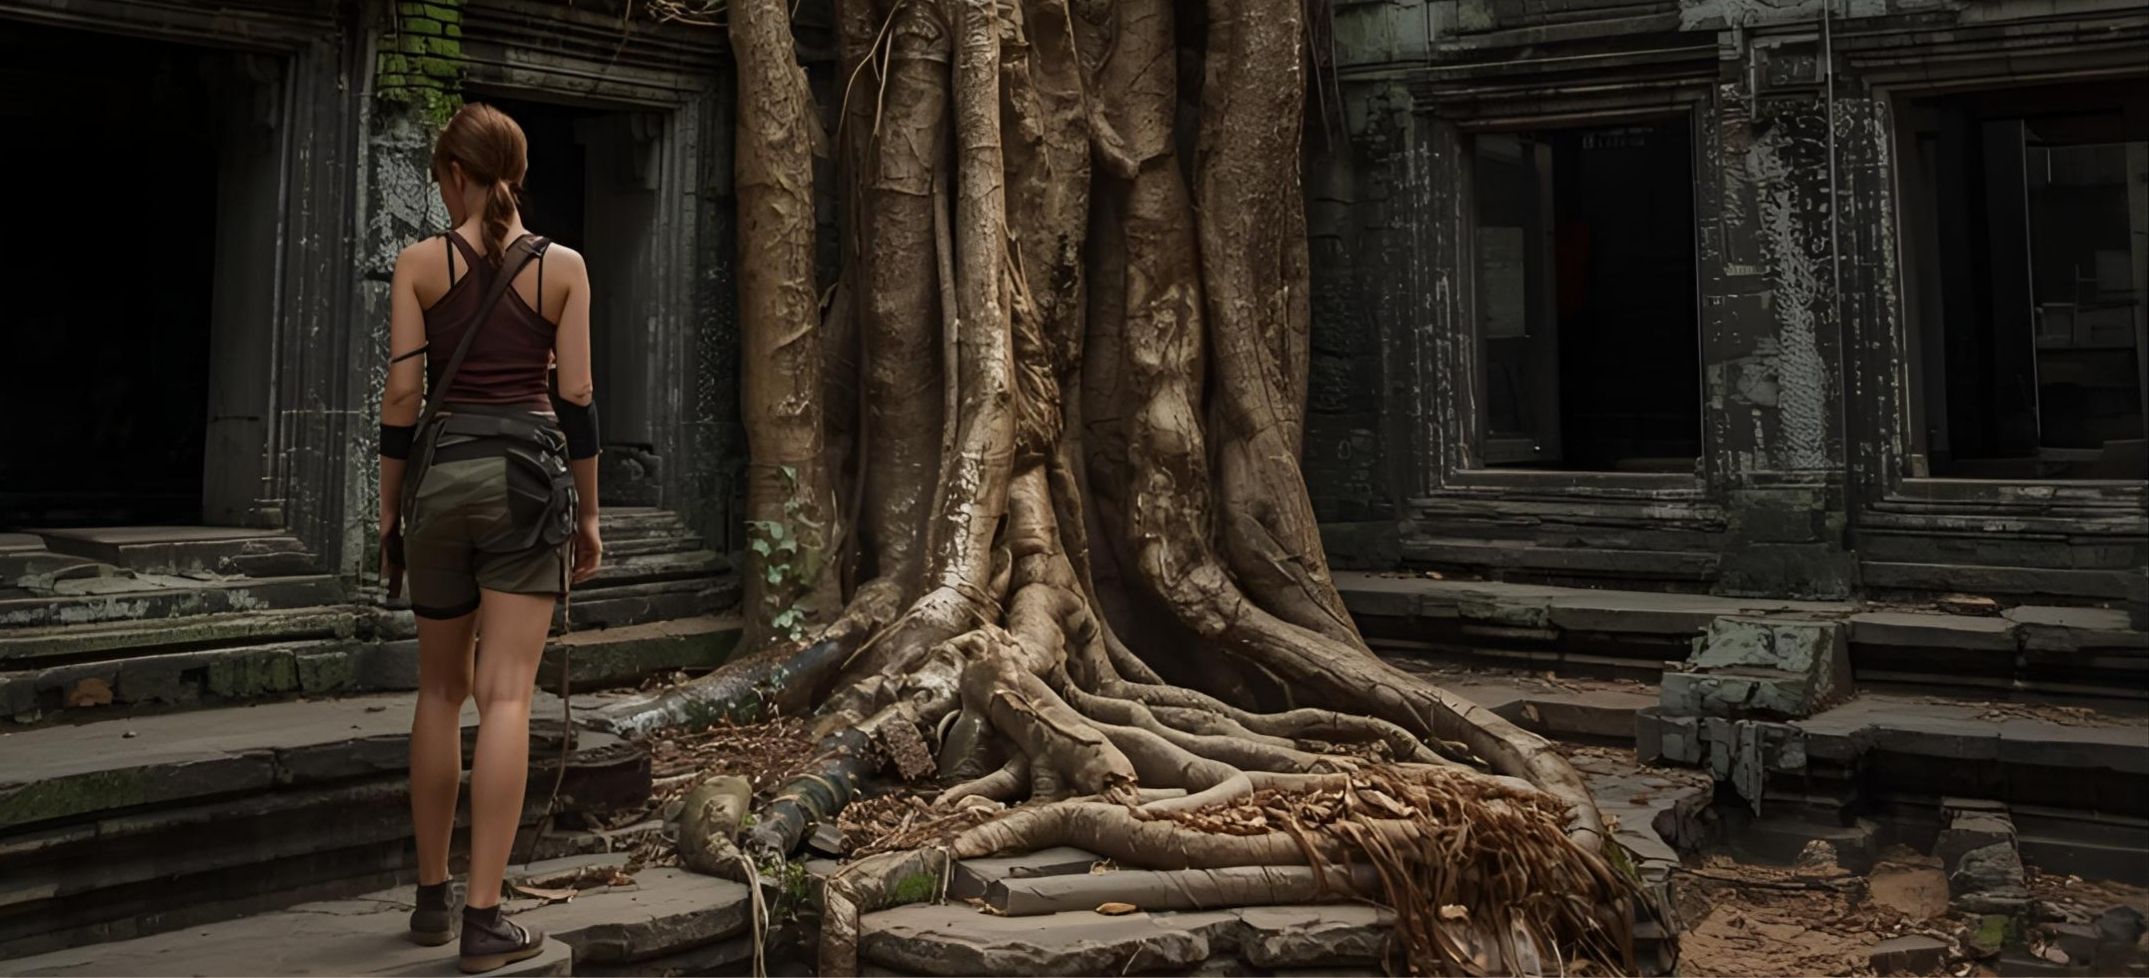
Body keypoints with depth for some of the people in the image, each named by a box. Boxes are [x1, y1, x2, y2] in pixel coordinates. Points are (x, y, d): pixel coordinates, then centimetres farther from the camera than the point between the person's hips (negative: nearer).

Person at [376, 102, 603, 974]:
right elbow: (574, 397, 0)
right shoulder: (563, 266, 3)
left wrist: (389, 512, 8)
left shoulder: (420, 263, 2)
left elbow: (403, 394, -1)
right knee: (506, 696, -3)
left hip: (441, 473, 1)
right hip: (529, 474, -1)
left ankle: (432, 899, 22)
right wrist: (588, 511, 8)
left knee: (441, 691, 15)